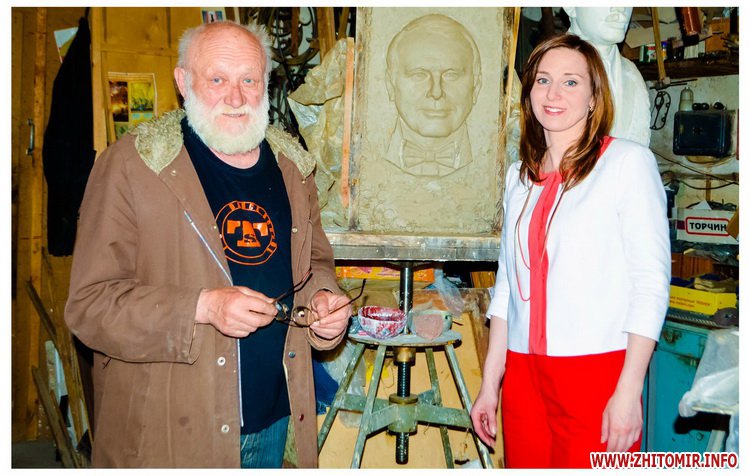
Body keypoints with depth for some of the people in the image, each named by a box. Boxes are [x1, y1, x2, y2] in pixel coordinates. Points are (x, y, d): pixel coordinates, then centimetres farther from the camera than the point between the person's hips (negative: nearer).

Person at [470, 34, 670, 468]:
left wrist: (629, 392, -13)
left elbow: (651, 281, -8)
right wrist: (490, 384, 10)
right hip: (524, 376, 5)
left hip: (597, 372, -4)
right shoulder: (520, 176, 11)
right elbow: (507, 283, 12)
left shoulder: (629, 162, -4)